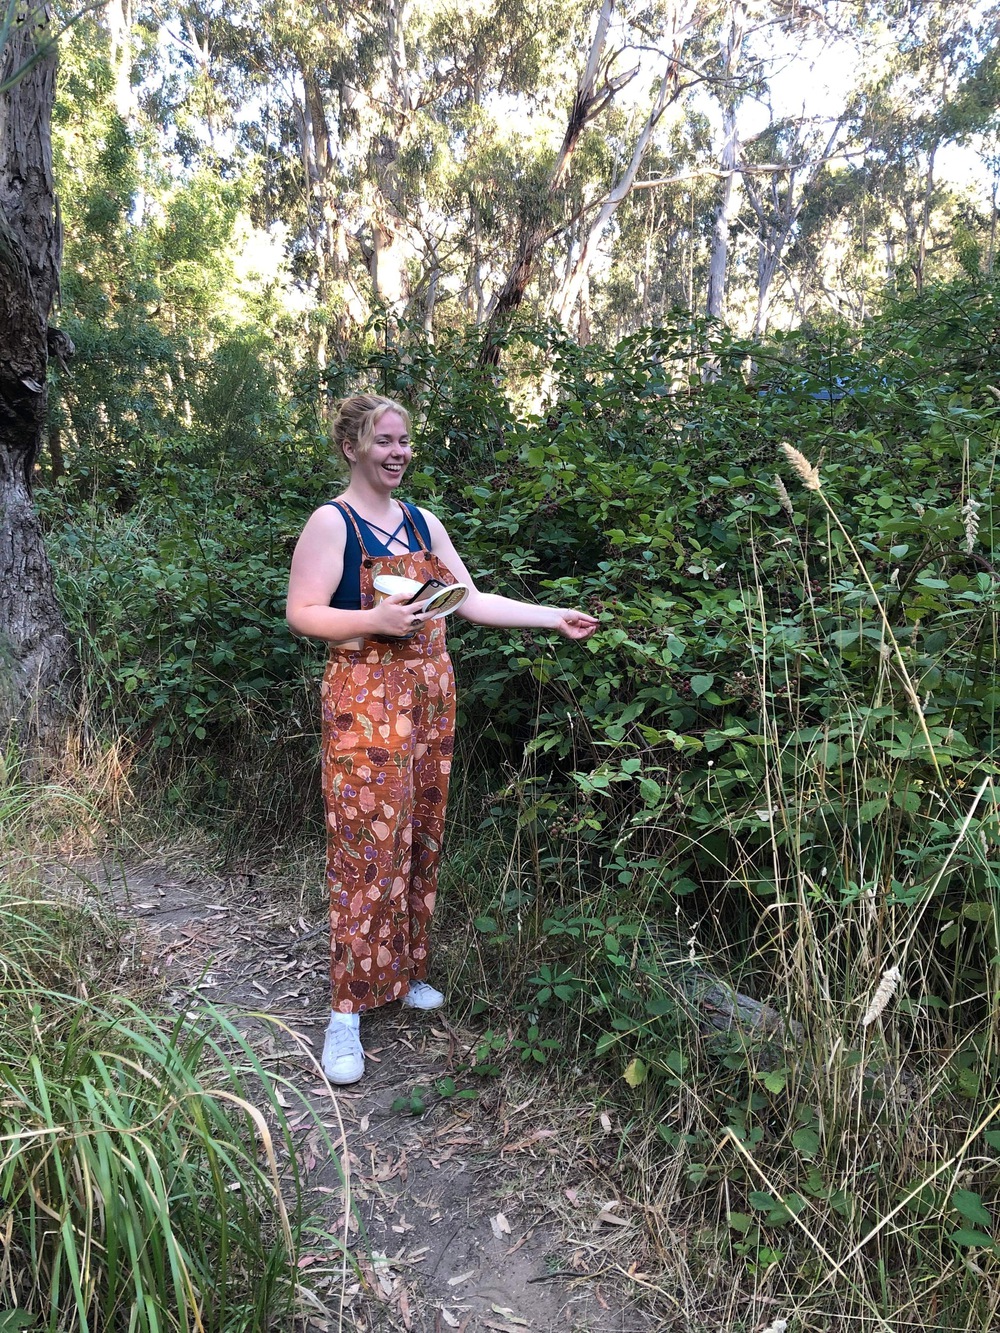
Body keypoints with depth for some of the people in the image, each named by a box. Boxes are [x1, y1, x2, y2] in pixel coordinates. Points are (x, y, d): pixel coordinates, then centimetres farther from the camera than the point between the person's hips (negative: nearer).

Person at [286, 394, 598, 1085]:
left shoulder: (424, 522, 14)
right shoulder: (332, 522, -4)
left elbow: (472, 600, 12)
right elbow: (302, 613, -9)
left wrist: (554, 617, 7)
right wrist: (375, 620, -23)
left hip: (430, 691, 6)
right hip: (365, 696, -6)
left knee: (421, 840, 11)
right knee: (367, 848, -6)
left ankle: (407, 971, 27)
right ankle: (347, 1009, 5)